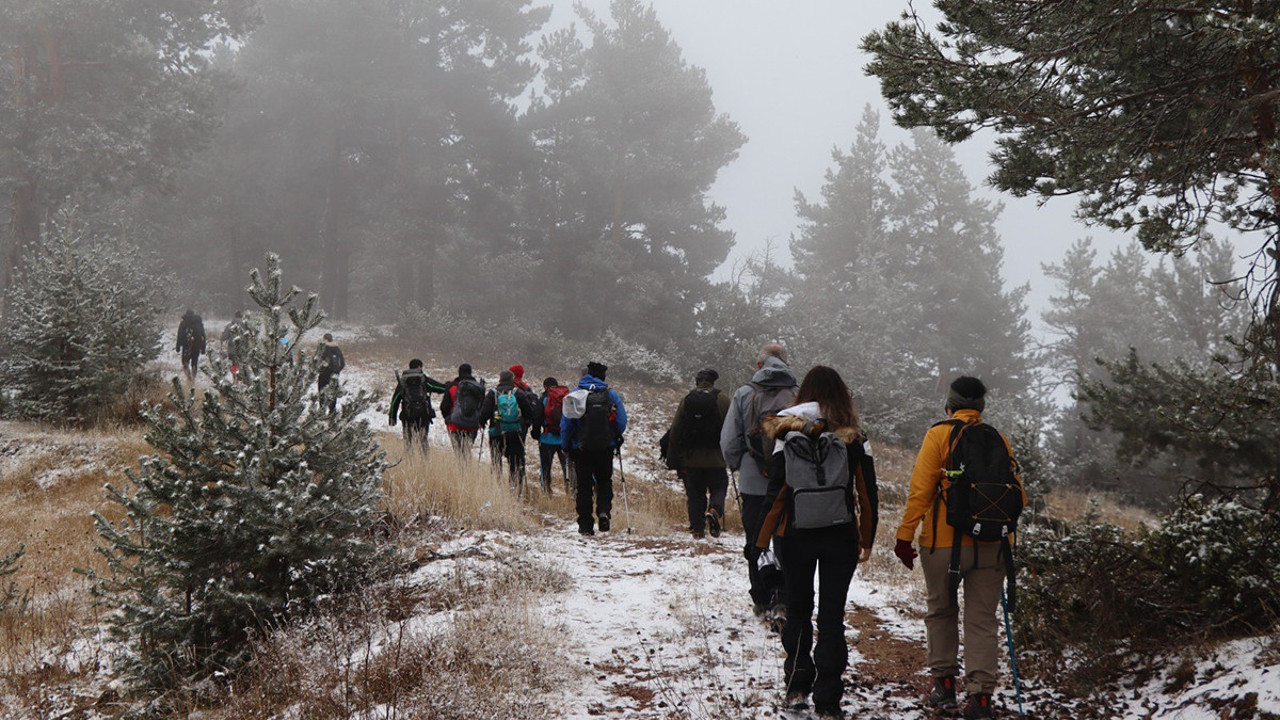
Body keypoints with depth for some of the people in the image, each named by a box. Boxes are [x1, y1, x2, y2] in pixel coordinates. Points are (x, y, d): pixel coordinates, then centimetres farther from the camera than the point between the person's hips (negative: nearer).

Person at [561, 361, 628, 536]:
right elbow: (622, 422, -2)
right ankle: (603, 511, -8)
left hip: (581, 448, 0)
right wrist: (615, 438, 17)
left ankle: (585, 525, 6)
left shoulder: (574, 395, -3)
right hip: (606, 448, 0)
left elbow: (565, 424, -3)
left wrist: (566, 446, 9)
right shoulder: (611, 395, -3)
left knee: (584, 485, 8)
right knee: (604, 481, 17)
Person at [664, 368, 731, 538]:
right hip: (716, 458, -2)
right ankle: (714, 510, -21)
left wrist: (673, 460, 9)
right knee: (719, 488, 7)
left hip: (691, 458, 2)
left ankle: (697, 528, 4)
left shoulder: (686, 401, 2)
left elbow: (675, 432, 3)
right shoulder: (722, 399, -3)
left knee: (695, 494, 9)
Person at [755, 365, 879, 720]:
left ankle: (797, 687, 21)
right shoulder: (854, 438, -4)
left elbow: (776, 494, -7)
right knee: (832, 616, 6)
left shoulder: (787, 436, -6)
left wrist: (762, 541, 0)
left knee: (798, 610, 18)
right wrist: (867, 540, 8)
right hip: (840, 537, 0)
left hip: (795, 536, 0)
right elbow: (867, 495, -2)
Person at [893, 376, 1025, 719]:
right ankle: (980, 692, -4)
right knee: (982, 619, 5)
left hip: (945, 541, -2)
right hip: (991, 546, 2)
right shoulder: (999, 440, 7)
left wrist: (905, 535, -5)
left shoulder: (939, 435, -3)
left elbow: (921, 489, -9)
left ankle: (944, 682, 17)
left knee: (941, 611, 16)